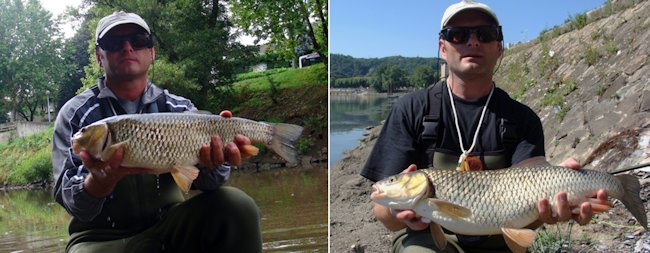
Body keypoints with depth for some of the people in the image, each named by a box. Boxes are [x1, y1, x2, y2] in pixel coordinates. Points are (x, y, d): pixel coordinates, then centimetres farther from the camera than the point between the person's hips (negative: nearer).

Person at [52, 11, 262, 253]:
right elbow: (71, 202, -13)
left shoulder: (180, 109, 3)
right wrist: (102, 179, -35)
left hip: (169, 227, 2)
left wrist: (213, 162, -34)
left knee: (237, 206, -23)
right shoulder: (75, 114, -3)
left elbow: (200, 178, -11)